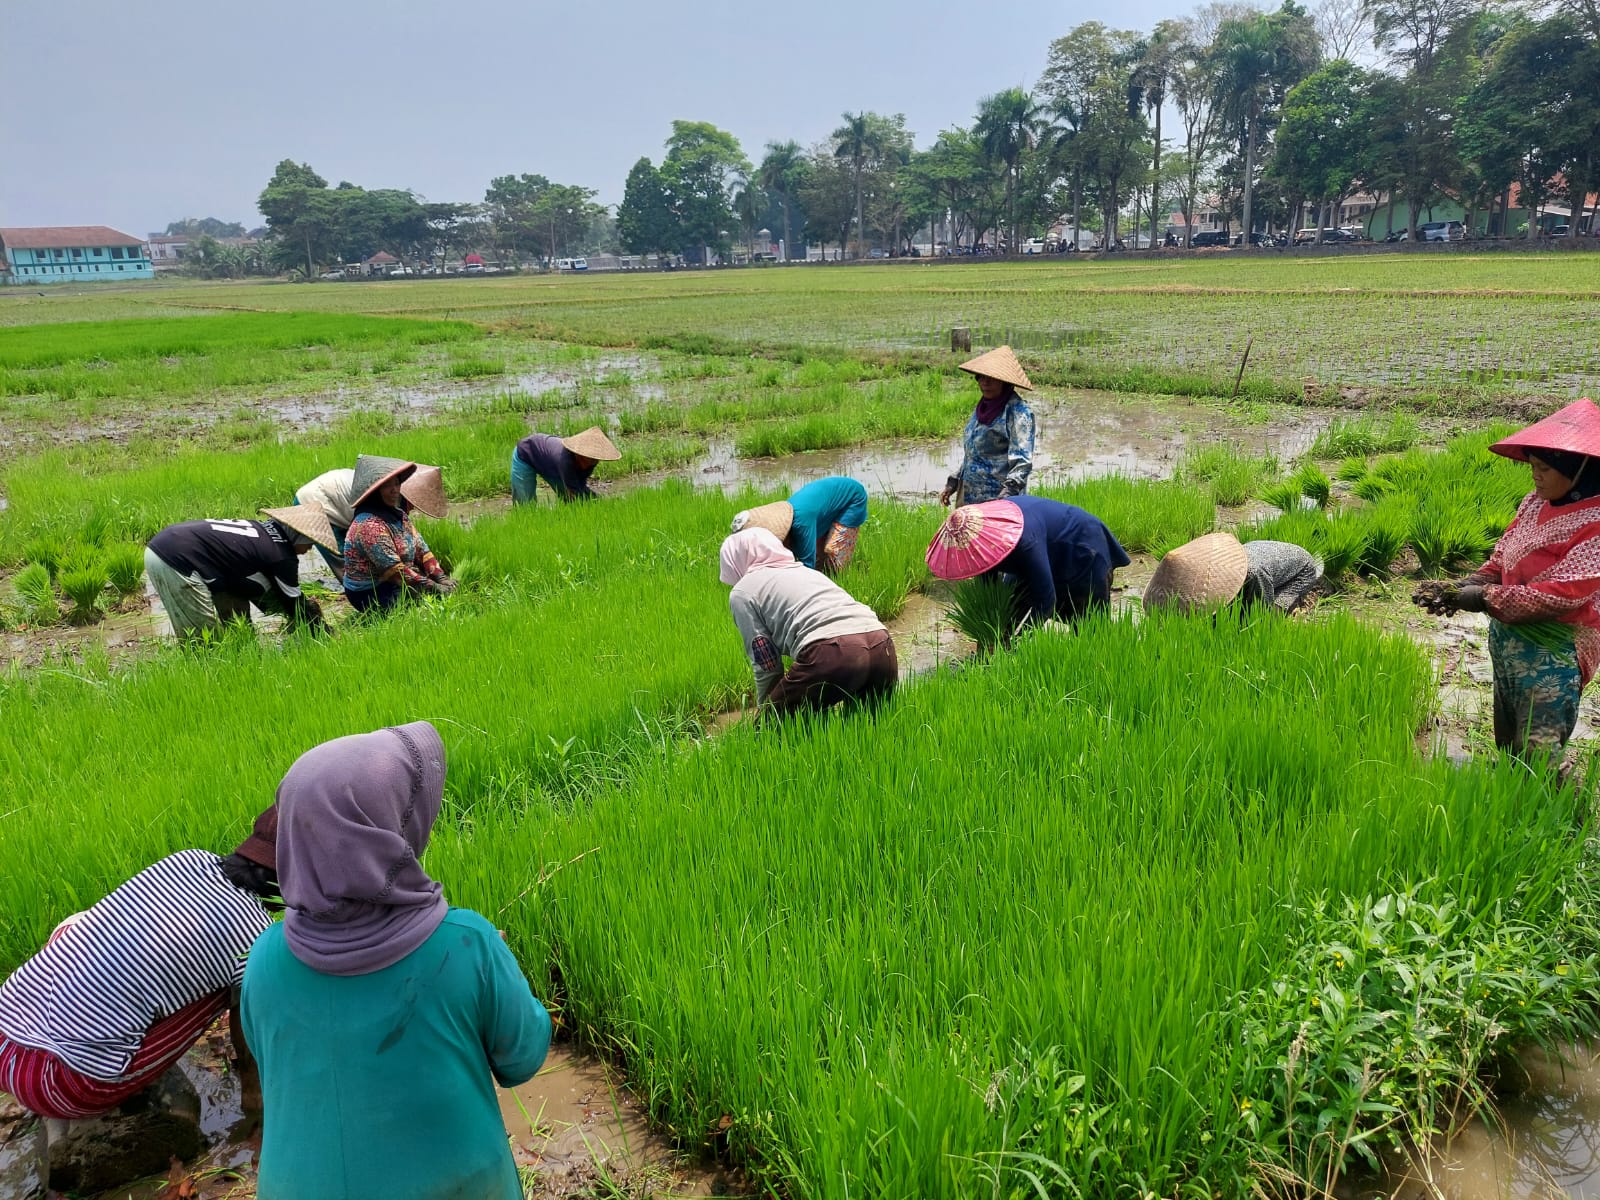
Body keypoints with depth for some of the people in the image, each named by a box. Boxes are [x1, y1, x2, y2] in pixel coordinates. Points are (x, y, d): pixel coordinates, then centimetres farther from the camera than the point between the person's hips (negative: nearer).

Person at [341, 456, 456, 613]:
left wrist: (441, 577, -9)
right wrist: (434, 588, -24)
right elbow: (395, 571, -26)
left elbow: (420, 548, 6)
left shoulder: (398, 514, 6)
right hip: (371, 595, -9)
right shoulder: (370, 524, -23)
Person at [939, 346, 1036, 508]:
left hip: (998, 500, -8)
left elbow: (1022, 461, -18)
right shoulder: (981, 409, 16)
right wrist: (953, 483, 20)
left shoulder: (1018, 411, -10)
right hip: (970, 499, 8)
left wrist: (1008, 491, -30)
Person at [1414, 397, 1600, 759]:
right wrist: (1462, 588, -10)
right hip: (1507, 641, 7)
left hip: (1552, 654, -7)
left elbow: (1563, 593, -24)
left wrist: (1486, 598, -20)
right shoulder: (1535, 502, 4)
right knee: (1506, 742, 19)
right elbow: (1500, 563, 8)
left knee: (1536, 753, -4)